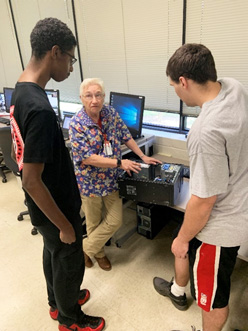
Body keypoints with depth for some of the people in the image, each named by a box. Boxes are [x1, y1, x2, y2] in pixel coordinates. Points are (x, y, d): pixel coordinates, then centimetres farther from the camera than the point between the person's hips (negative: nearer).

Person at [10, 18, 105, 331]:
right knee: (69, 264, 16)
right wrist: (65, 225, -18)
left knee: (52, 253, 28)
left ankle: (57, 302, 54)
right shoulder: (40, 109, -33)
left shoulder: (20, 90, -1)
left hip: (44, 206, 9)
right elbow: (32, 181, -30)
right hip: (54, 208, -9)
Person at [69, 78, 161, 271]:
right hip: (91, 181, -4)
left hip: (111, 179, 5)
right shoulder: (77, 124, -19)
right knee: (94, 223, 15)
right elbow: (88, 158, -24)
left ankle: (86, 248, 31)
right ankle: (99, 253, 43)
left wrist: (143, 157, 2)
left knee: (115, 221, 10)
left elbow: (126, 136, 6)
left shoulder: (111, 113, -4)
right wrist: (120, 163, -27)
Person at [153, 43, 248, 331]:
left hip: (220, 225, -10)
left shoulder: (207, 132, -38)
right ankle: (177, 290, 66)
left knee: (212, 295, 19)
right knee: (184, 248, 34)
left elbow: (203, 202, -28)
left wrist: (183, 238, -11)